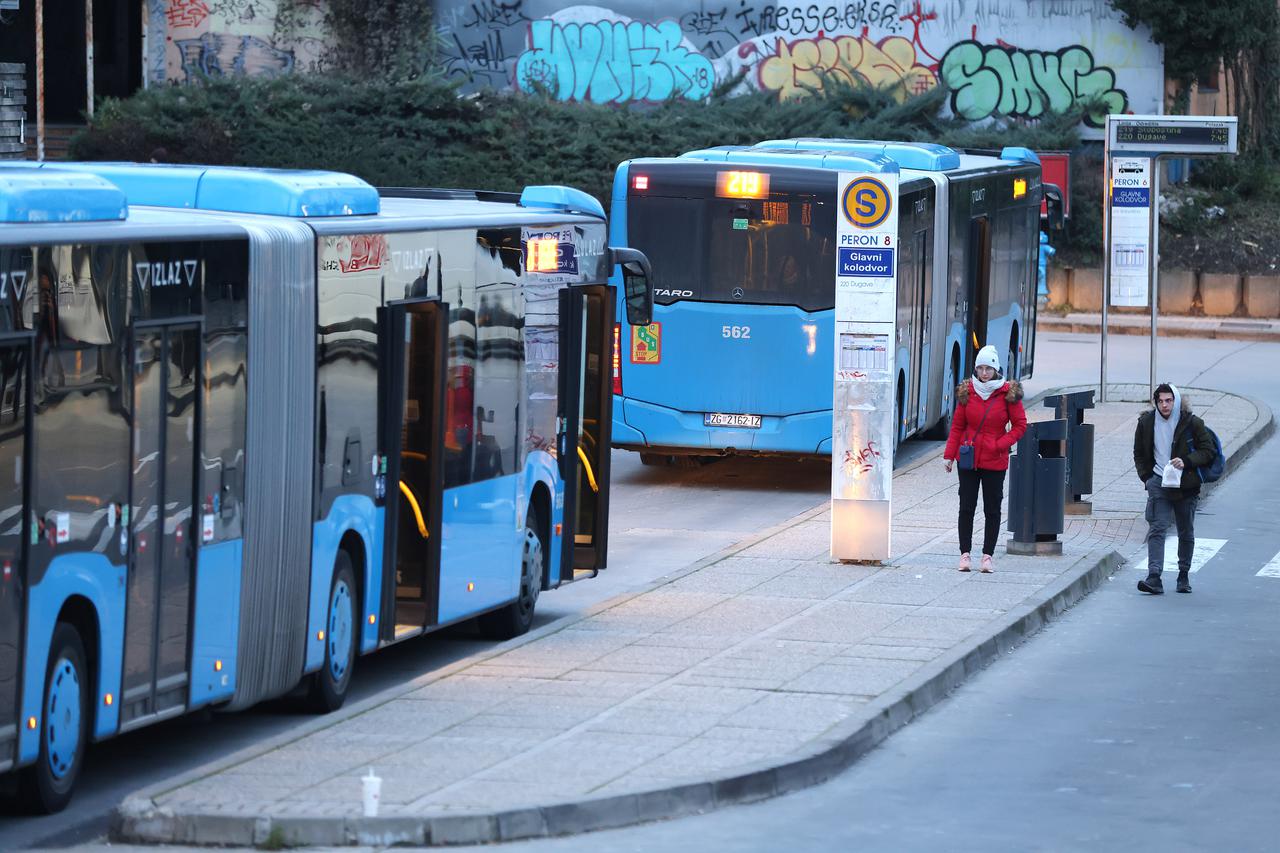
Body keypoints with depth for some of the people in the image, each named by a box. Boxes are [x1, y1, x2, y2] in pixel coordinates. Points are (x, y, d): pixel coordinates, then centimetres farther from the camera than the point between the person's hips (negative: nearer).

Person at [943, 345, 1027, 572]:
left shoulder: (1008, 393, -5)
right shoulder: (967, 392, 1)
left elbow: (1020, 425, -1)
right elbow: (957, 426, 7)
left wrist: (1001, 444, -13)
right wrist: (950, 455, 3)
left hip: (995, 460, -2)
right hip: (968, 458, 2)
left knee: (992, 509, 3)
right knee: (966, 507, 3)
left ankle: (987, 555, 10)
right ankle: (965, 554, 9)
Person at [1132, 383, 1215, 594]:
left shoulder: (1192, 423, -6)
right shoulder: (1146, 423, 2)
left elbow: (1208, 451, -3)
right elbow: (1139, 454, 16)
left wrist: (1186, 462, -19)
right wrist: (1147, 478, 5)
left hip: (1186, 486, -1)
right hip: (1159, 484, 1)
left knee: (1186, 533, 11)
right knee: (1156, 530, -13)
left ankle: (1184, 575, 26)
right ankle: (1154, 578, -22)